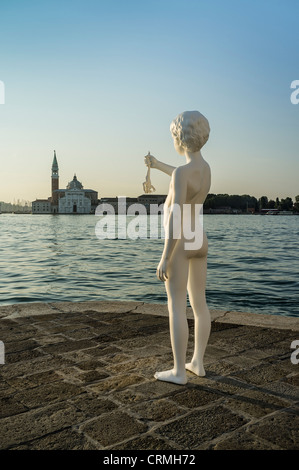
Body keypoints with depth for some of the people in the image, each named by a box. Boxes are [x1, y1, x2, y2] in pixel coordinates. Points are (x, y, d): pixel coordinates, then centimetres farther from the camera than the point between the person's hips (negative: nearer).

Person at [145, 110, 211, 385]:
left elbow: (176, 218, -26)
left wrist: (164, 258, -21)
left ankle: (178, 371, 6)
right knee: (199, 304, 12)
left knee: (177, 307, -2)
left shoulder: (182, 172, -22)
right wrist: (159, 165, 40)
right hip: (199, 243, 9)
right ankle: (198, 363, 21)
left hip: (180, 245, -9)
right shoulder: (205, 167, 6)